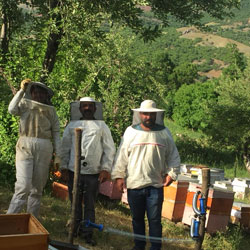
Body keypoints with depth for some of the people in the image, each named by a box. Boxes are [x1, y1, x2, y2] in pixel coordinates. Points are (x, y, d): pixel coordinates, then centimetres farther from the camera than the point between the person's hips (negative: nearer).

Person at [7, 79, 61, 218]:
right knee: (23, 186, -15)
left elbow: (56, 134, 10)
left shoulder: (51, 111, 12)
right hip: (25, 147, -2)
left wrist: (58, 156, 3)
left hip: (44, 150, 3)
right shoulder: (25, 104, 8)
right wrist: (22, 90, -12)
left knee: (37, 188, 6)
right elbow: (12, 110, -13)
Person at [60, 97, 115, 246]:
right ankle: (76, 230, 22)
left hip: (94, 172, -1)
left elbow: (110, 149, 6)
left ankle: (88, 234, 9)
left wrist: (106, 169, -2)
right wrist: (64, 167, 4)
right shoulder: (72, 125, 11)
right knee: (75, 203, 9)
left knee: (90, 205, 3)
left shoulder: (102, 126, 8)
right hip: (74, 171, 1)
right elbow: (65, 148, 11)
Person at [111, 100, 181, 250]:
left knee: (155, 219, 1)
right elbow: (122, 155, 3)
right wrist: (119, 175, 0)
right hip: (134, 184, 1)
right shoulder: (131, 132, 2)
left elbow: (173, 156, 9)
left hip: (156, 184, -1)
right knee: (137, 218, 13)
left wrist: (172, 173, -1)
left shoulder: (164, 132, 2)